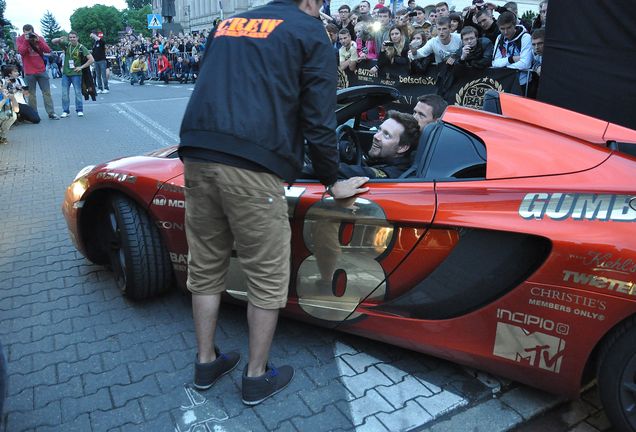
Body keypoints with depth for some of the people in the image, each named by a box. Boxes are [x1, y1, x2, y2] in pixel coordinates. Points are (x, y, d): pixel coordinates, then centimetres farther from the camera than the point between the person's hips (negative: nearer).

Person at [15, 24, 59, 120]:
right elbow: (21, 51, -14)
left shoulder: (39, 38, 6)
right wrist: (26, 40, -18)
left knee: (47, 92, 2)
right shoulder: (20, 39, 1)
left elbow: (48, 50, -6)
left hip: (41, 70, 2)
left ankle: (51, 113, 4)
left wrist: (38, 40, -16)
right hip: (29, 72, -2)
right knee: (31, 94, 0)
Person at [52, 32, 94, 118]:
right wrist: (60, 39, -14)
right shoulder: (66, 44, 5)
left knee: (78, 92, 1)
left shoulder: (81, 47, -5)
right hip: (65, 73, 3)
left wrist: (81, 67, -9)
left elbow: (91, 59, -10)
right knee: (64, 93, 3)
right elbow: (53, 41, 7)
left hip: (76, 73, -3)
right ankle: (65, 111, 9)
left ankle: (79, 110, 9)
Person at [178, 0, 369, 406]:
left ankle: (206, 362, 33)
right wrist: (333, 182, 13)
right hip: (252, 167, -6)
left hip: (197, 158, 7)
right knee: (267, 277, 8)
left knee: (206, 268, 17)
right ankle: (257, 377, 22)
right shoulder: (311, 33, 8)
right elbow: (319, 121, 1)